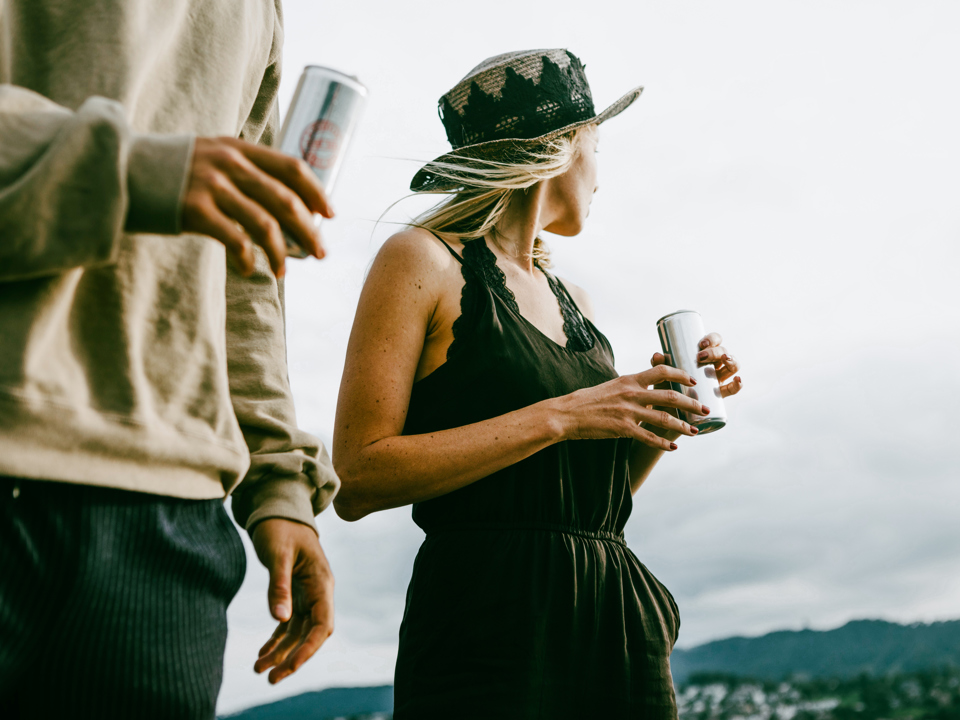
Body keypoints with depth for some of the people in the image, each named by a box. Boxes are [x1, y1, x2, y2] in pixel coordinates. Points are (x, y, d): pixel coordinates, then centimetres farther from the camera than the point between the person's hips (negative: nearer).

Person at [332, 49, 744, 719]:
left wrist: (662, 413, 2)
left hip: (615, 623, 6)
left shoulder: (573, 300, 15)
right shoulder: (424, 261, -5)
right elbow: (358, 480, -14)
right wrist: (557, 417, -16)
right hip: (489, 625, -6)